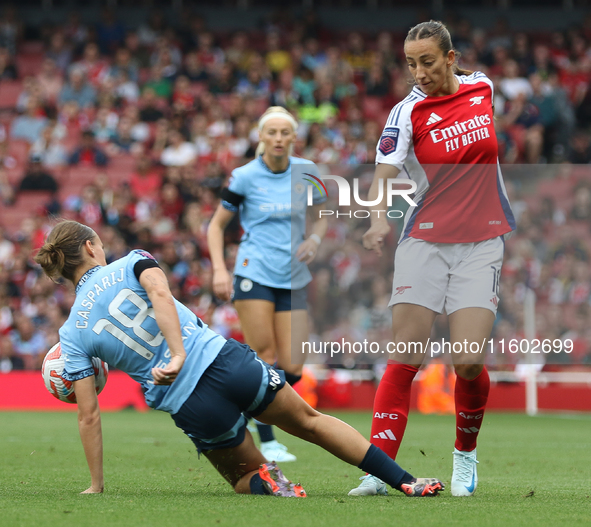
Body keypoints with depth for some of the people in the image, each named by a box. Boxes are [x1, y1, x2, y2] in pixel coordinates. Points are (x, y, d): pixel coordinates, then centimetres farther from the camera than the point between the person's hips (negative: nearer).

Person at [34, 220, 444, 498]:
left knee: (243, 476, 23)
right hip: (223, 359, 0)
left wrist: (96, 485, 9)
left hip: (188, 405, 0)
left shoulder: (72, 334, 7)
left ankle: (263, 481, -13)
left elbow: (89, 414, 5)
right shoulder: (129, 264, 7)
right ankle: (405, 482, 12)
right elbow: (159, 291, -17)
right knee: (309, 421, 18)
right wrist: (179, 354, -24)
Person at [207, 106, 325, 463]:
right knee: (264, 353, -13)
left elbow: (324, 215, 19)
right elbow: (218, 223, 4)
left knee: (292, 368, -4)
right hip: (254, 274, -3)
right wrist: (219, 269, -9)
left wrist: (315, 239, -2)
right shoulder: (245, 176, -5)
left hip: (293, 279, 3)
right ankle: (267, 443, -3)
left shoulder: (307, 172, 4)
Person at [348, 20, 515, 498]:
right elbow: (384, 173, -20)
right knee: (405, 357, -11)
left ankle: (466, 455, 16)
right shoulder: (408, 112, -8)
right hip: (425, 240, -1)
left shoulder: (482, 87, 2)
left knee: (468, 362, -10)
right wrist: (380, 219, -39)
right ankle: (379, 470, -10)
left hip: (481, 243, 1)